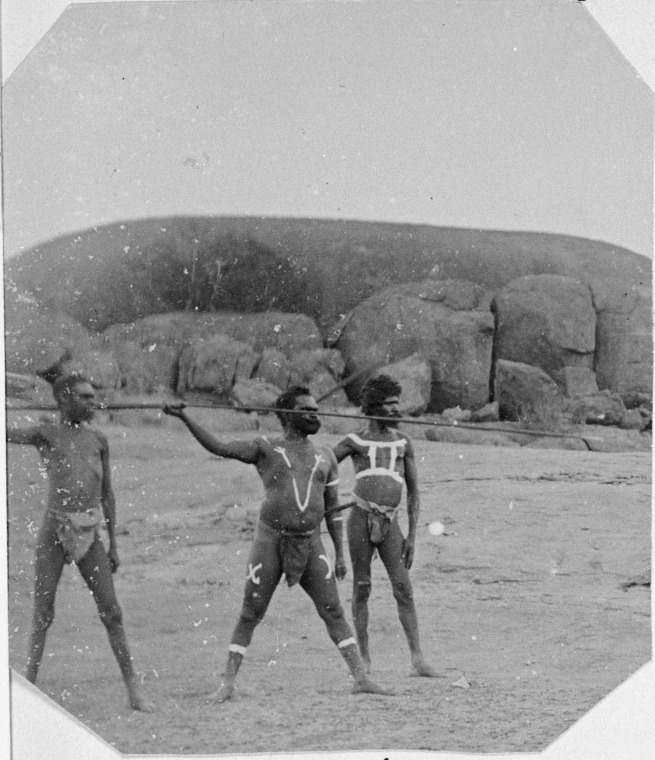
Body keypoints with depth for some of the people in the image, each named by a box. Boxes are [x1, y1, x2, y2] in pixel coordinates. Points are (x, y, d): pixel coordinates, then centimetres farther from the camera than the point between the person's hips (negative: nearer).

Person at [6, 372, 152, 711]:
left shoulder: (98, 440, 11)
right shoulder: (45, 434, 1)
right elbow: (9, 434, -13)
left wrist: (113, 543, 14)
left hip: (89, 534, 3)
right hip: (54, 531, -3)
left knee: (112, 612, 0)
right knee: (42, 613, 0)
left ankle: (133, 690, 5)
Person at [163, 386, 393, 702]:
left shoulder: (325, 457, 12)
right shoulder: (266, 448, 2)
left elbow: (333, 509, 14)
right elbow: (218, 447, -8)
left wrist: (340, 554, 9)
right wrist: (185, 419, -20)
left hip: (310, 544, 3)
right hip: (271, 540, -2)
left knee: (334, 612, -1)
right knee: (250, 614, 0)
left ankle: (361, 678, 0)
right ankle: (227, 684, 5)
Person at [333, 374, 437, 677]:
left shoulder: (404, 443, 13)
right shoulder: (355, 442, 6)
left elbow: (414, 492, 15)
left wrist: (412, 535, 8)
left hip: (389, 523, 2)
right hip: (360, 518, -2)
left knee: (403, 588, -7)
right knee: (361, 587, 1)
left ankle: (417, 658, -9)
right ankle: (364, 658, 8)